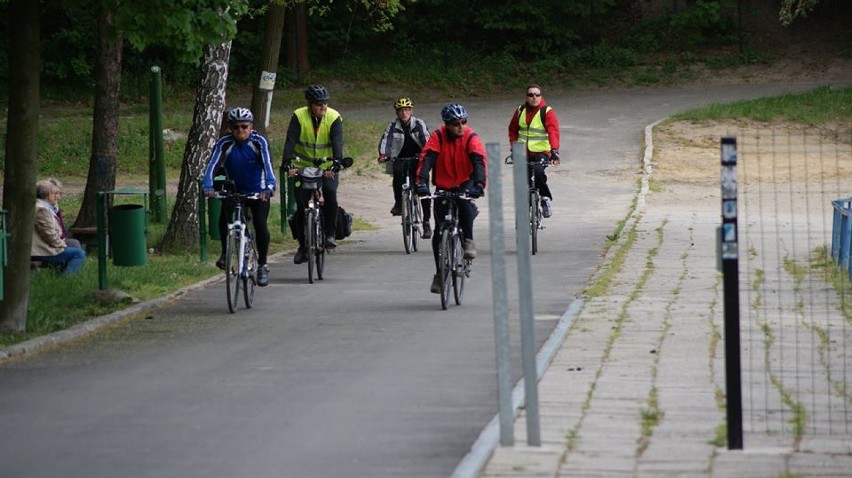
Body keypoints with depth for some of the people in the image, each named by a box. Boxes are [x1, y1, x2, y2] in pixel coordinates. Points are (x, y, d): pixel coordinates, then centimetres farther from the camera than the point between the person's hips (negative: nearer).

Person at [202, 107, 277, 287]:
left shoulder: (259, 142, -18)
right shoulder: (224, 143, -14)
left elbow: (267, 164, -30)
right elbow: (212, 165, -25)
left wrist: (269, 186, -48)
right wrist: (207, 185, -44)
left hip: (258, 192, -2)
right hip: (235, 191, 2)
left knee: (260, 223, -18)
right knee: (224, 218, -23)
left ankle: (262, 265, -2)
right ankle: (225, 252, 0)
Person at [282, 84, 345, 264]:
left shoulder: (334, 118, -12)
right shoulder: (299, 117, -13)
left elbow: (337, 142, -25)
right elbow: (290, 141, -23)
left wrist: (335, 164, -42)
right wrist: (288, 165, -38)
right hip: (303, 166, 1)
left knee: (330, 192, -29)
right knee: (300, 205, -4)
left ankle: (330, 234, -16)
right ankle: (303, 246, 12)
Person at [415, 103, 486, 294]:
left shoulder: (471, 137, -15)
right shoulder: (438, 137, -13)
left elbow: (479, 161, -27)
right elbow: (427, 158, -24)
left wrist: (479, 184, -43)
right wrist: (421, 182, -40)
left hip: (465, 184, -1)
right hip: (443, 187, 1)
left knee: (465, 204, -37)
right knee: (439, 231, -4)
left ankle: (468, 241, -17)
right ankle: (439, 274, 7)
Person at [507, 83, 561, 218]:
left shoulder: (547, 112, -5)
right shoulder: (520, 110, 8)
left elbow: (553, 131, -17)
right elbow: (512, 130, 20)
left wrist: (554, 151, -30)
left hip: (541, 152, -4)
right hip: (523, 153, 4)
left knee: (538, 171, -30)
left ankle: (546, 198, -10)